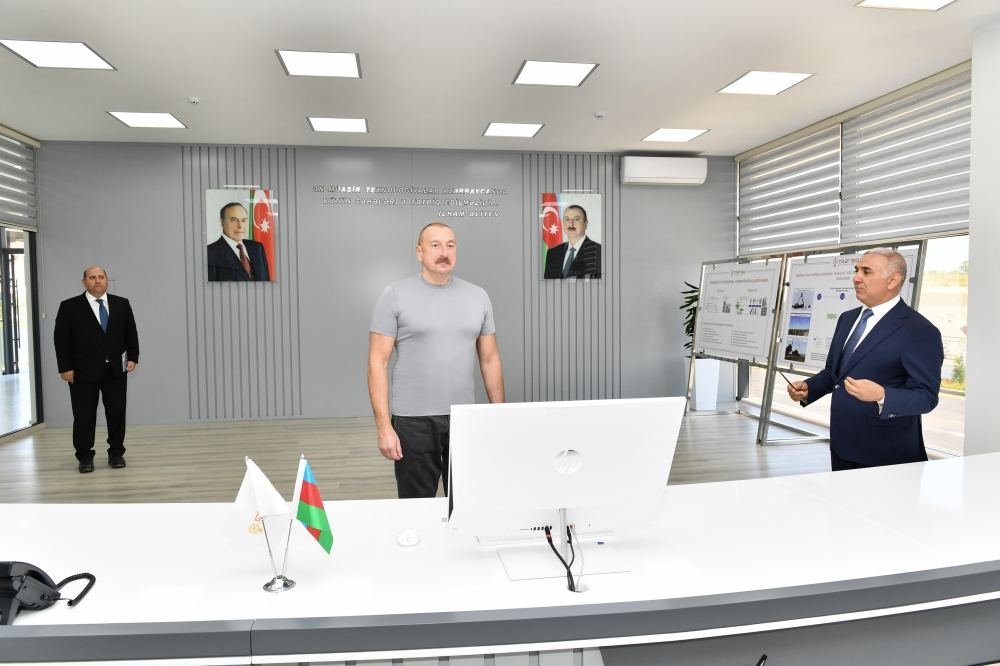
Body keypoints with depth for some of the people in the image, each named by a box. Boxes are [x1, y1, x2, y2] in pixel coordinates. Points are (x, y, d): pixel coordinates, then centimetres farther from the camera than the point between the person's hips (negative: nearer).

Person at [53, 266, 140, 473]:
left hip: (115, 370, 2)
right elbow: (61, 340, -3)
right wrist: (65, 368, -8)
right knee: (84, 415, 3)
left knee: (117, 413, 5)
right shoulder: (69, 307, -1)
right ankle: (85, 457, 15)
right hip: (83, 371, -2)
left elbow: (131, 333, 10)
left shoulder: (122, 304, 7)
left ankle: (116, 453, 17)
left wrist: (132, 357, 0)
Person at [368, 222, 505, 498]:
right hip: (413, 421, -3)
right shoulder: (395, 295, -3)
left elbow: (490, 360, 11)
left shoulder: (478, 296, 7)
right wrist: (384, 427, -11)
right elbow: (378, 363, -5)